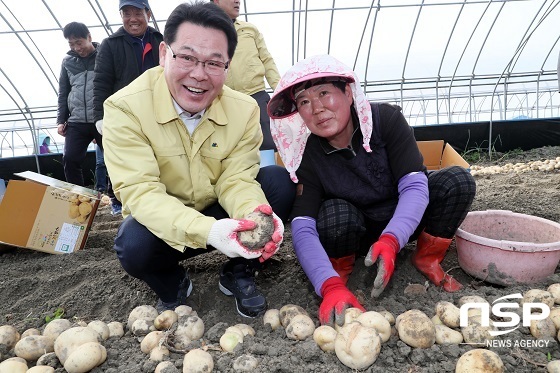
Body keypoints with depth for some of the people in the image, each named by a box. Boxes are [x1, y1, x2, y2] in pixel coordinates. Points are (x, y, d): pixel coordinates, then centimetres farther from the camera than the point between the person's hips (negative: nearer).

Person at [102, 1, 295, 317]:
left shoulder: (245, 109, -12)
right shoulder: (124, 108, -21)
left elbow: (236, 180, -14)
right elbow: (140, 192, -28)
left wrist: (255, 213, -39)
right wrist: (205, 231, -46)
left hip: (221, 215, 2)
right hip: (161, 223, -1)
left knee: (279, 182, -19)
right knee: (135, 245, -34)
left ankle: (238, 275, 2)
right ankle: (173, 288, 5)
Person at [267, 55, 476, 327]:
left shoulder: (386, 119, -22)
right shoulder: (307, 155, -21)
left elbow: (415, 186, -29)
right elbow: (303, 229, -30)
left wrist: (390, 241, -47)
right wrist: (331, 286, -46)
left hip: (404, 221, 2)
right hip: (356, 233, -1)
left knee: (457, 180, -24)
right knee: (336, 214, -35)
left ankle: (427, 258, -2)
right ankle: (340, 271, -5)